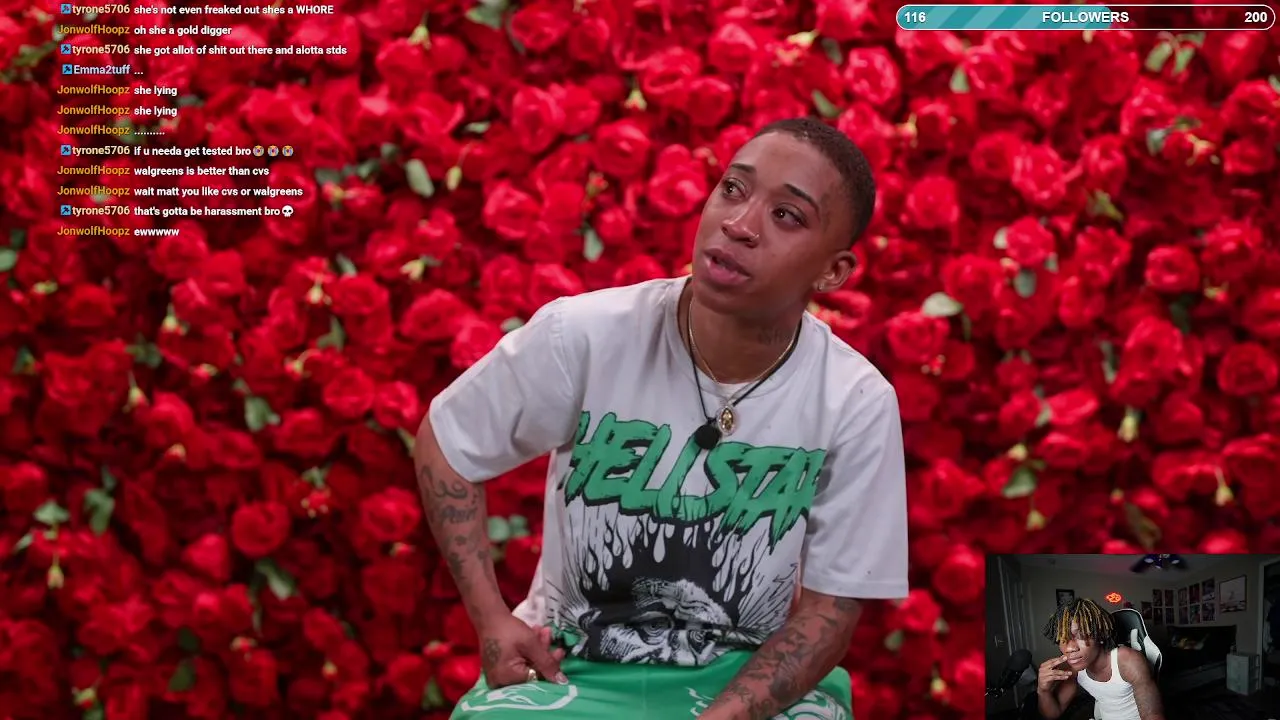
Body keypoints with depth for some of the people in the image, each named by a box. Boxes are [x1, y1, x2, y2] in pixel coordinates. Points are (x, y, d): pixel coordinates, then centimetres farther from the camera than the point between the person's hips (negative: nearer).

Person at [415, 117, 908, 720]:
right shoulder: (580, 337, -15)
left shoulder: (858, 405, -14)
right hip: (574, 666, 0)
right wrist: (491, 619, -8)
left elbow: (832, 608, -7)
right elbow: (444, 442, 0)